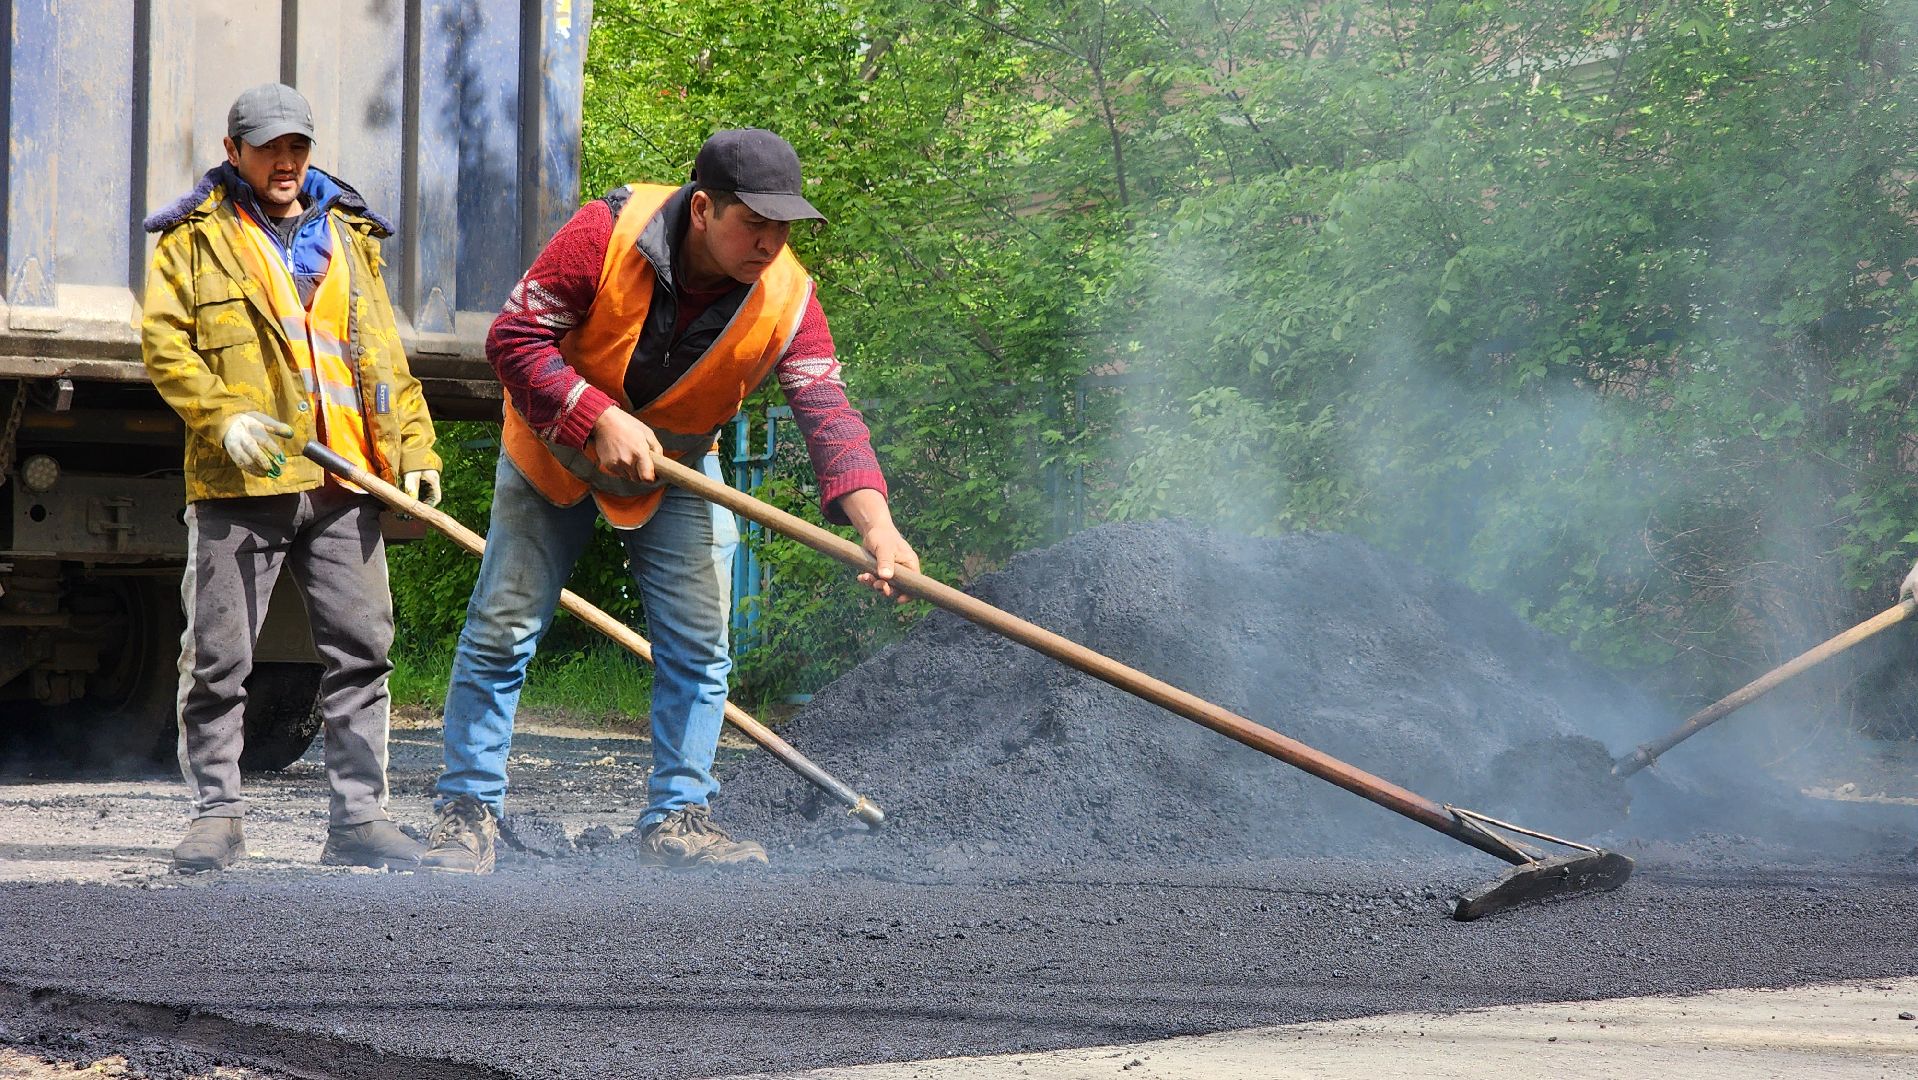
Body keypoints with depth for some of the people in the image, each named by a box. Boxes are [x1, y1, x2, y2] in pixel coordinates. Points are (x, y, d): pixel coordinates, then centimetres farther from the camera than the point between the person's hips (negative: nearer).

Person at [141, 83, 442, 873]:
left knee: (360, 649, 1)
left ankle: (358, 816, 6)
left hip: (344, 482, 3)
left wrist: (413, 445, 11)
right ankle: (216, 816, 7)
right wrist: (222, 418, -16)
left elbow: (383, 355, 21)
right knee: (219, 657, -1)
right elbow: (163, 341, -2)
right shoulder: (196, 237, 6)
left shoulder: (348, 236, 19)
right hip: (239, 484, -3)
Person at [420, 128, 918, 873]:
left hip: (674, 475, 3)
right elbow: (513, 337, -25)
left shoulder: (785, 297, -23)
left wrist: (875, 526, -47)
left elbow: (828, 413, -31)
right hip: (557, 452, -2)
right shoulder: (608, 233, -30)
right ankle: (469, 809, 6)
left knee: (697, 644, -3)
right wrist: (601, 420, -35)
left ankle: (677, 818, 6)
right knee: (501, 632, -3)